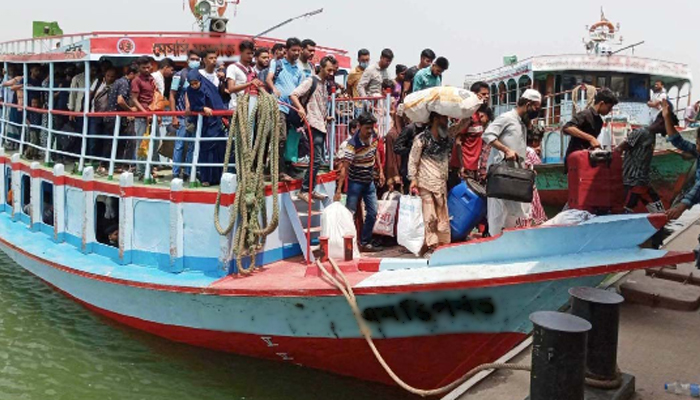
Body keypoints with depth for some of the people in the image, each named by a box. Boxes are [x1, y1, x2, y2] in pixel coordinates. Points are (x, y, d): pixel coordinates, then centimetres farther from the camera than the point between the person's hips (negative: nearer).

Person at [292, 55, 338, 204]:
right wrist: (301, 108, -32)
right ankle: (304, 191, -8)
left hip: (322, 126, 9)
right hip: (314, 125, -9)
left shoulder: (324, 85, 19)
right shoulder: (311, 81, -5)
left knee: (318, 159, 10)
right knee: (316, 159, -14)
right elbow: (293, 95, -15)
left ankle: (311, 189, 17)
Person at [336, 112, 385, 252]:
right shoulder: (352, 144, -25)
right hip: (355, 182, -6)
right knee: (349, 213, -3)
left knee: (372, 213, 7)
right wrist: (339, 190, -33)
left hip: (369, 182, 6)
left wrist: (380, 171, 13)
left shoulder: (374, 137, -7)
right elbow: (344, 167, -29)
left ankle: (365, 243, 17)